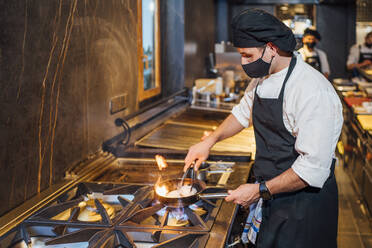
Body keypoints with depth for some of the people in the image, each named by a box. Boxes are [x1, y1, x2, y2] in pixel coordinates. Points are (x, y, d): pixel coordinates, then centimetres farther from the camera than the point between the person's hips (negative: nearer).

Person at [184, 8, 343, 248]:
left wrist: (260, 191, -21)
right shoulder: (262, 78, 2)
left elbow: (314, 167, -27)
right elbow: (244, 111, 23)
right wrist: (210, 141, 12)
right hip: (272, 195, 8)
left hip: (304, 202, -7)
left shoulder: (313, 91, -26)